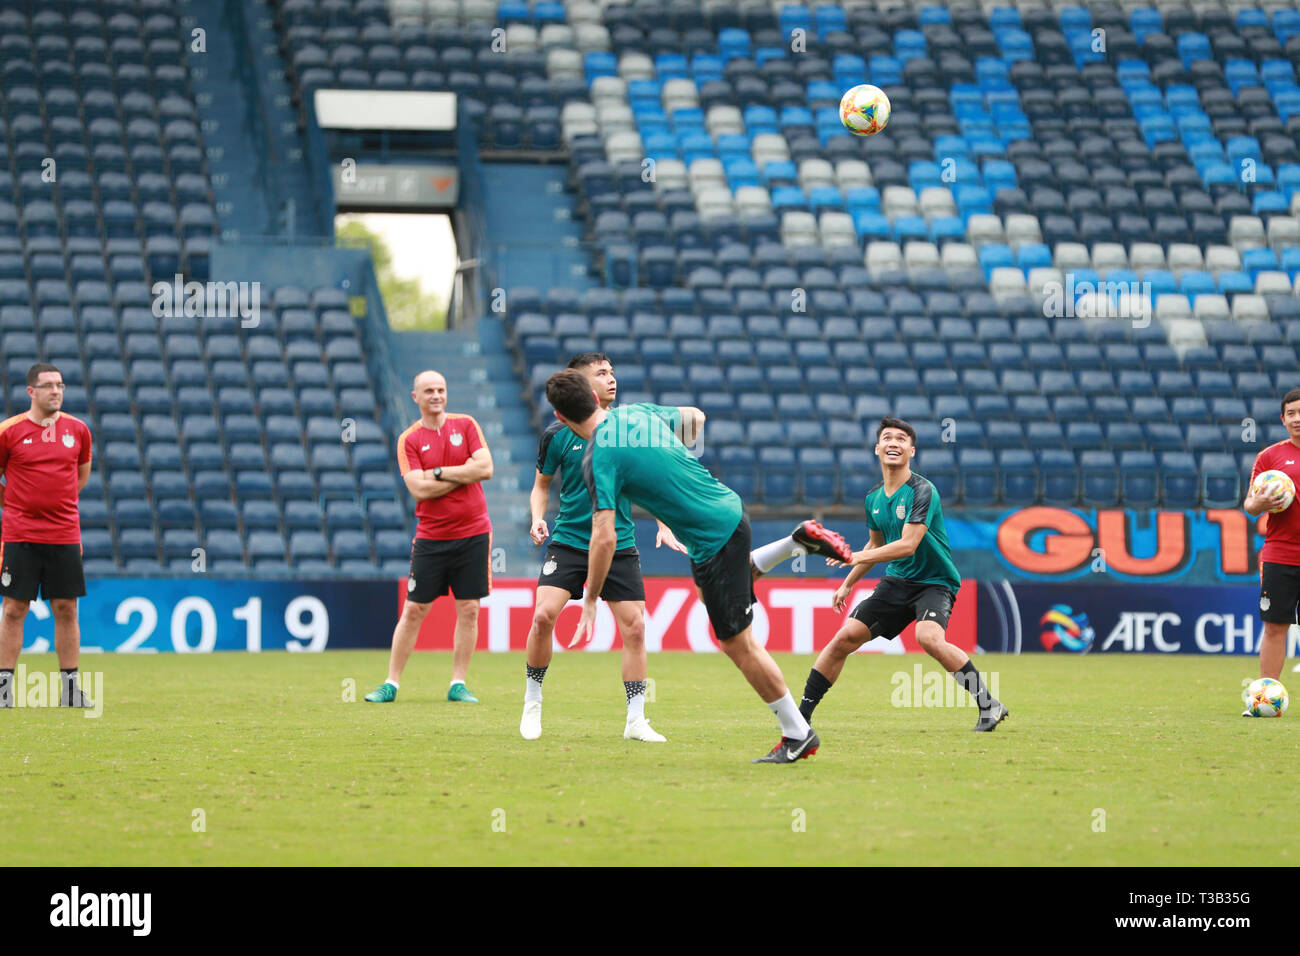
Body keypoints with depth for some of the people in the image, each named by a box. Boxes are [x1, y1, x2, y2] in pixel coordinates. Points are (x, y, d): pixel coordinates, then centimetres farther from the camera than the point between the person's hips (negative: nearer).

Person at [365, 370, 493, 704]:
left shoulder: (465, 425, 4)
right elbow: (420, 489, -13)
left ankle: (458, 684, 8)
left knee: (469, 610, 0)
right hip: (431, 536, -1)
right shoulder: (409, 440, -1)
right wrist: (463, 476, -10)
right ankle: (391, 684, 6)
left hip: (473, 533, 1)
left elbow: (485, 468, -7)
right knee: (414, 610, 0)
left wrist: (440, 472, -10)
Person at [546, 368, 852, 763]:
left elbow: (605, 538, -24)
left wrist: (590, 600, -14)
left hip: (714, 539, -8)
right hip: (729, 506, 8)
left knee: (738, 644, 0)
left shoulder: (599, 458, -20)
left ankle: (798, 734, 6)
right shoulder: (638, 412, 1)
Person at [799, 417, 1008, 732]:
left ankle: (988, 705, -24)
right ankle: (802, 714, 7)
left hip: (934, 582, -7)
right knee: (845, 638, -3)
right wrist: (848, 584, 26)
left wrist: (858, 556, -30)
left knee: (928, 637, -34)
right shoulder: (874, 498, 7)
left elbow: (908, 544, -26)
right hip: (897, 583, 7)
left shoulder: (922, 491, -17)